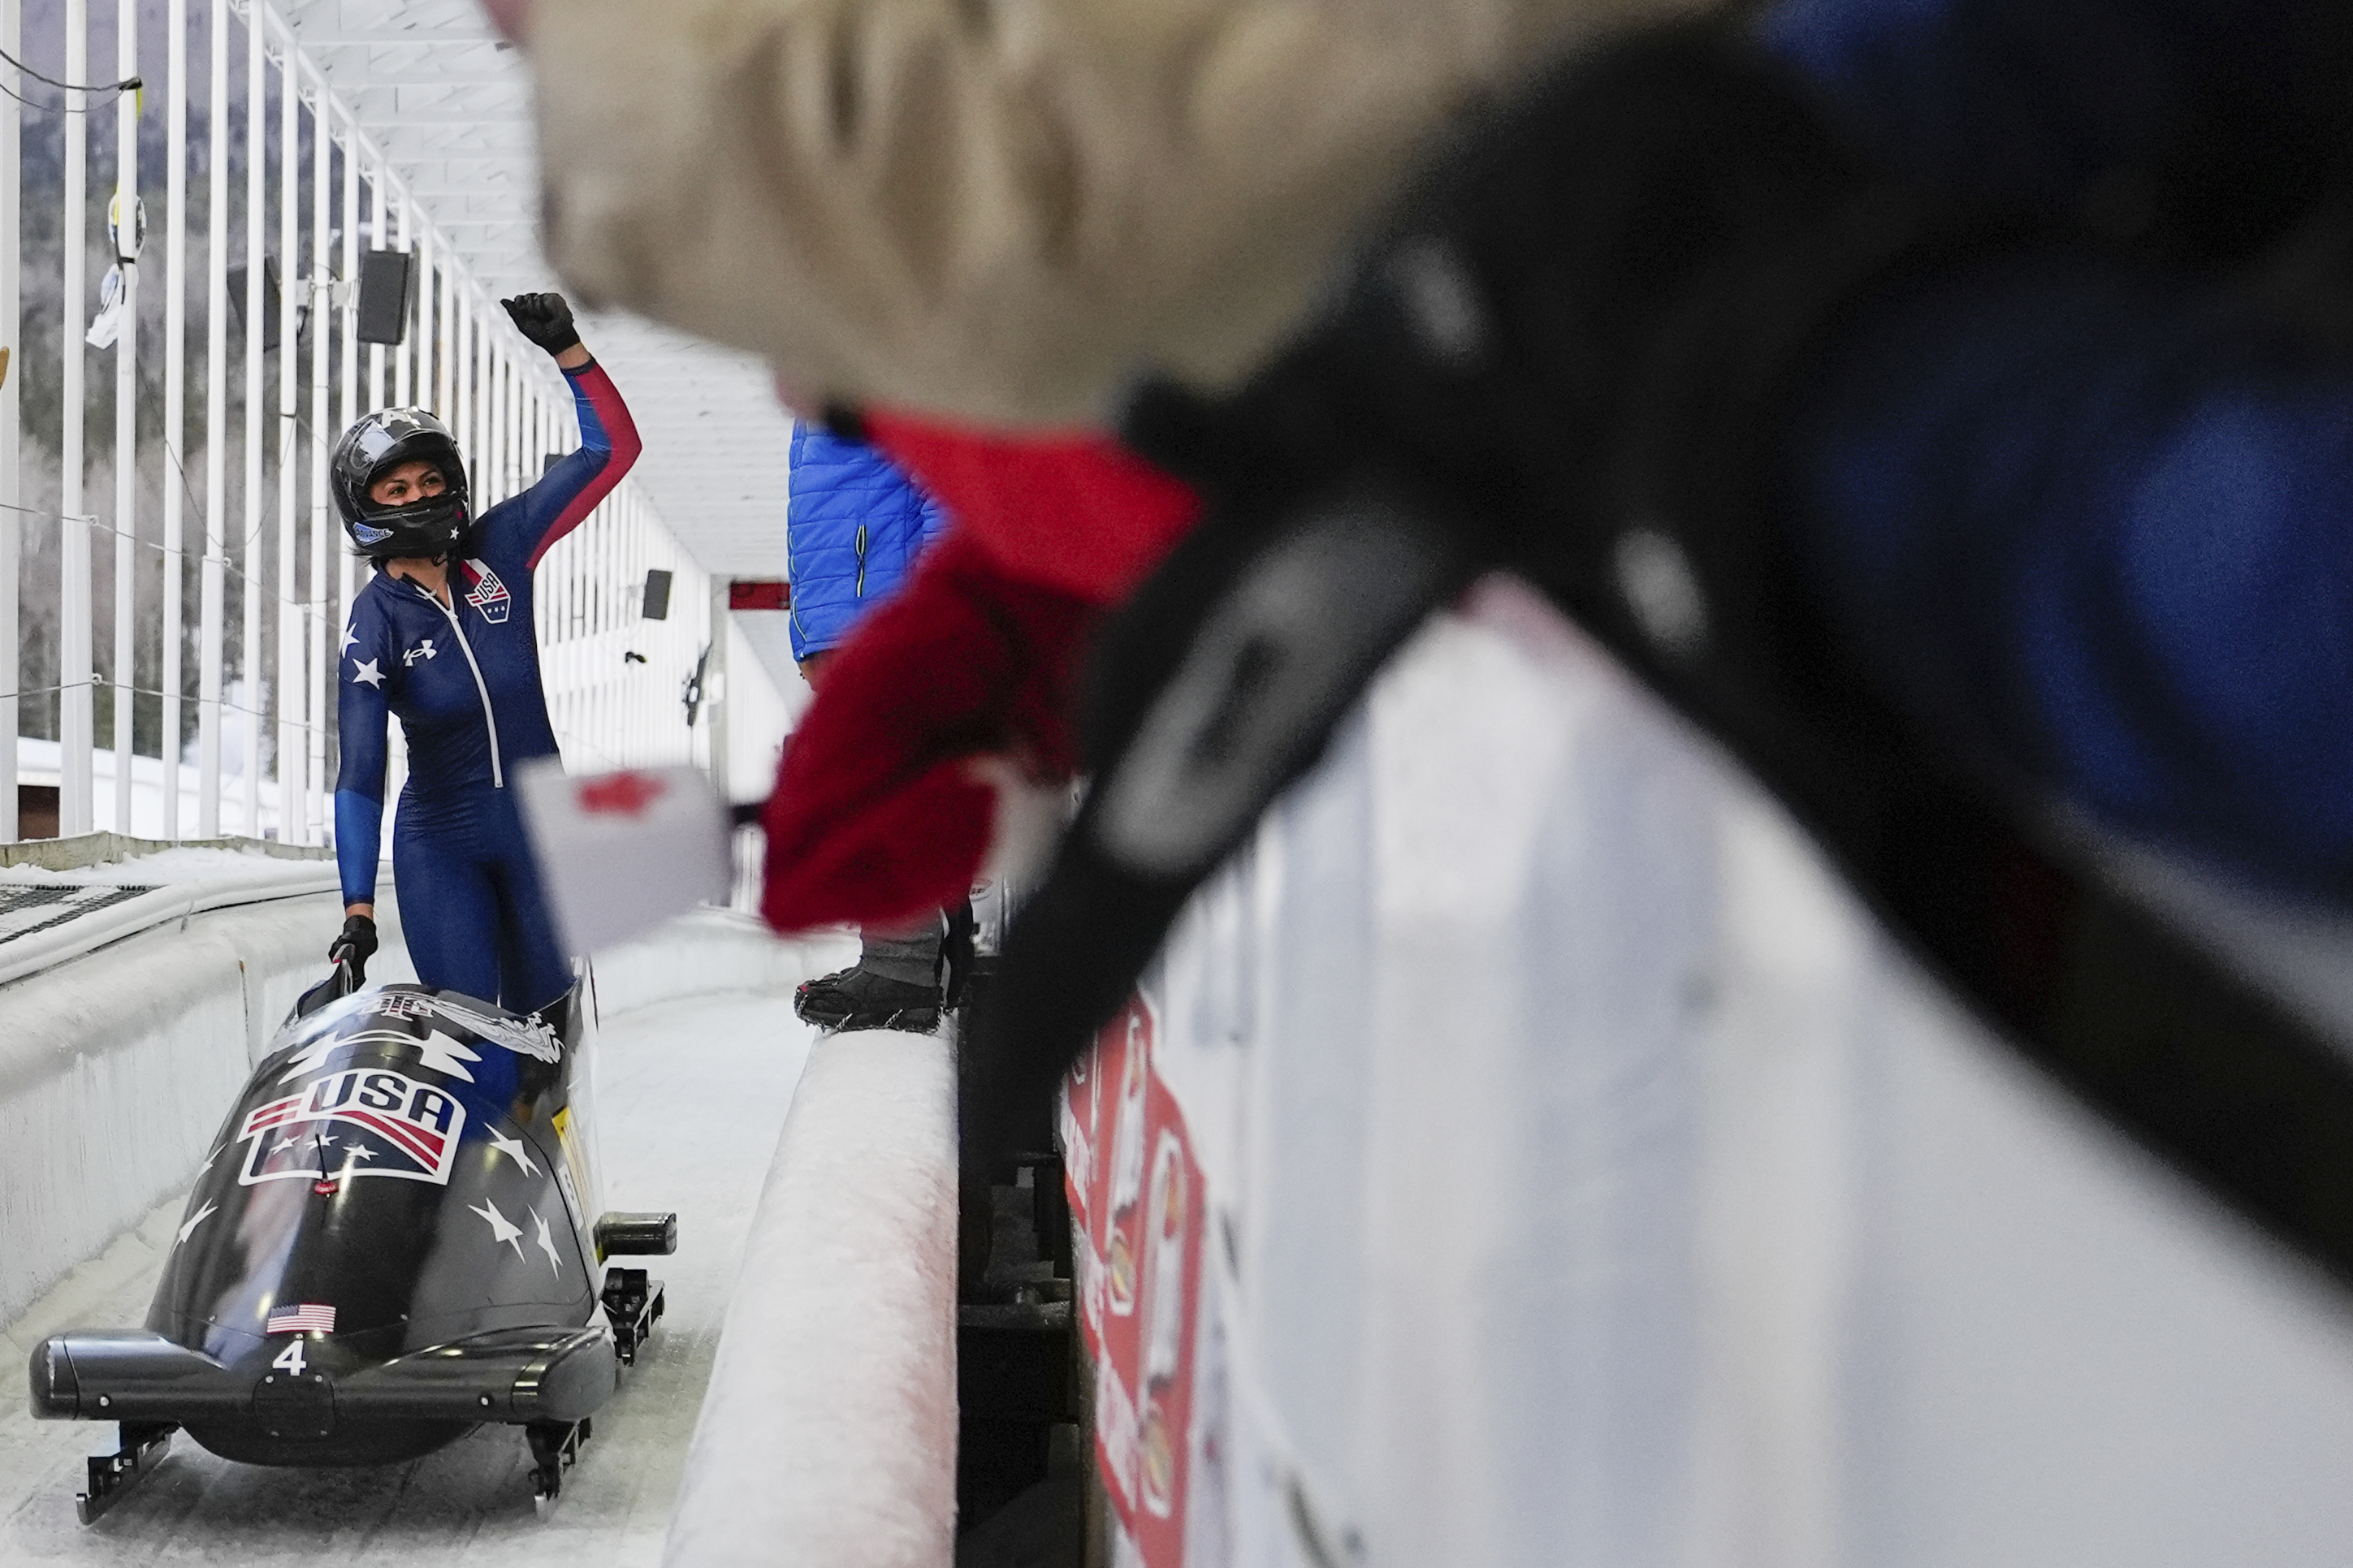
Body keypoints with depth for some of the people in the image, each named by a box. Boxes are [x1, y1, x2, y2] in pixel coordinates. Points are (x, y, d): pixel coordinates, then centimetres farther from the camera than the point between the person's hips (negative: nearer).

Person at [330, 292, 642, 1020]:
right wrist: (357, 908, -29)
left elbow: (612, 449, 0)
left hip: (540, 825, 3)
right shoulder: (375, 624, -13)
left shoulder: (498, 549, -4)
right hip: (441, 844, -3)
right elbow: (359, 775, -20)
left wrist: (566, 348, -13)